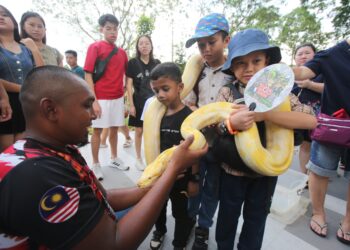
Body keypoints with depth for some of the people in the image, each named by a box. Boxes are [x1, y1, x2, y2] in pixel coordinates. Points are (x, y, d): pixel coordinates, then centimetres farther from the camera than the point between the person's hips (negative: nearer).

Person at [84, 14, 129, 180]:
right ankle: (96, 165, 15)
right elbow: (88, 75, -8)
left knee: (114, 128, 12)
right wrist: (94, 101, -15)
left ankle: (114, 159, 27)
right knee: (97, 130, 3)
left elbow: (126, 74, 19)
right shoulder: (95, 47, -3)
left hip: (118, 97, 5)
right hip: (101, 98, -5)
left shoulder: (122, 52, 11)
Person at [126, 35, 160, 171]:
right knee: (139, 131, 5)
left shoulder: (157, 63, 7)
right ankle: (138, 159, 20)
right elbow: (129, 85, -4)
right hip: (139, 101, -2)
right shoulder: (132, 62, -1)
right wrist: (131, 104, -10)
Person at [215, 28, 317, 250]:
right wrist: (231, 123, -35)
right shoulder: (227, 92, -11)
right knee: (228, 213, 21)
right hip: (233, 168, 0)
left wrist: (265, 114, -34)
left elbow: (311, 121, -21)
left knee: (257, 216, 22)